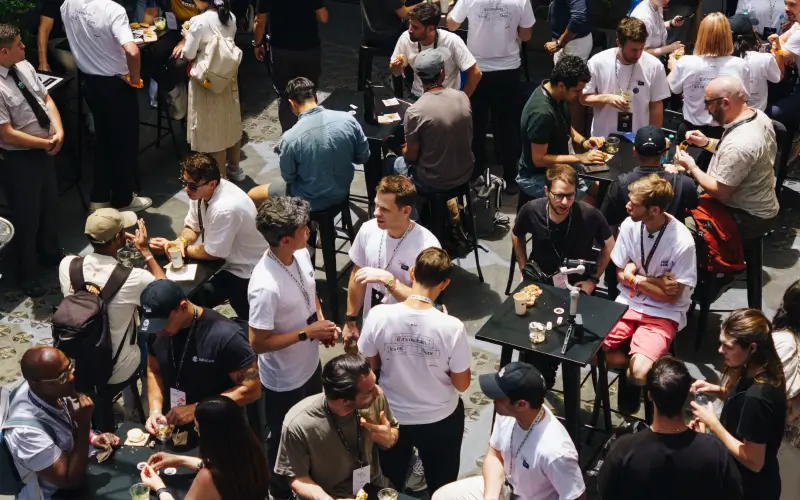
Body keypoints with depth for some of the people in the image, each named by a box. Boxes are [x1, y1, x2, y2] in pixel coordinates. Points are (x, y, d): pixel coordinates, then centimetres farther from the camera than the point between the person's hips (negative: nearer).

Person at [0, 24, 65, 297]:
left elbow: (46, 99, 4)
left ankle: (50, 253, 51)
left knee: (50, 205, 25)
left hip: (45, 150, 8)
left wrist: (58, 132, -13)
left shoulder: (24, 66, -4)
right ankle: (27, 275, 30)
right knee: (28, 216, 9)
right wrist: (46, 143, -17)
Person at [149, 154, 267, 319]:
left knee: (192, 299, -17)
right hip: (224, 257, 8)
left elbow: (212, 254, -21)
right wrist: (180, 241, -16)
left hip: (244, 269, -8)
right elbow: (192, 227, 5)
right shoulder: (200, 191, -11)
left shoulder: (224, 209, -35)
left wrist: (180, 248, -9)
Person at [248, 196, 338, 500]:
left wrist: (321, 321, -8)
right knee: (285, 440, 19)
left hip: (310, 364, 8)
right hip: (284, 379, -8)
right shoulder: (266, 287, -38)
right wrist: (308, 333, -26)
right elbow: (258, 343, -29)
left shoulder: (301, 254, -12)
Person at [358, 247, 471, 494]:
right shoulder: (452, 327, -27)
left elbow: (369, 367, -7)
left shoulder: (379, 315, -23)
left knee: (390, 487, 30)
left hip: (391, 417, 2)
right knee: (441, 489, 27)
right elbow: (462, 384, -14)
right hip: (441, 420, -1)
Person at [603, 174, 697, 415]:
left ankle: (631, 368, 9)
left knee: (639, 373, -26)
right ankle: (631, 360, 7)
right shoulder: (630, 225, -9)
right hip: (628, 303, 4)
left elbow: (671, 297, -12)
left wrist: (636, 277, -10)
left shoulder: (682, 242, -21)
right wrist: (656, 282, -11)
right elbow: (621, 275, 3)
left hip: (663, 314, -4)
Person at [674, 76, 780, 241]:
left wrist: (692, 167, -11)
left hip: (749, 218, -10)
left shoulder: (739, 144, -32)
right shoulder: (757, 116, -3)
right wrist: (707, 142, 4)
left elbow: (720, 192, -24)